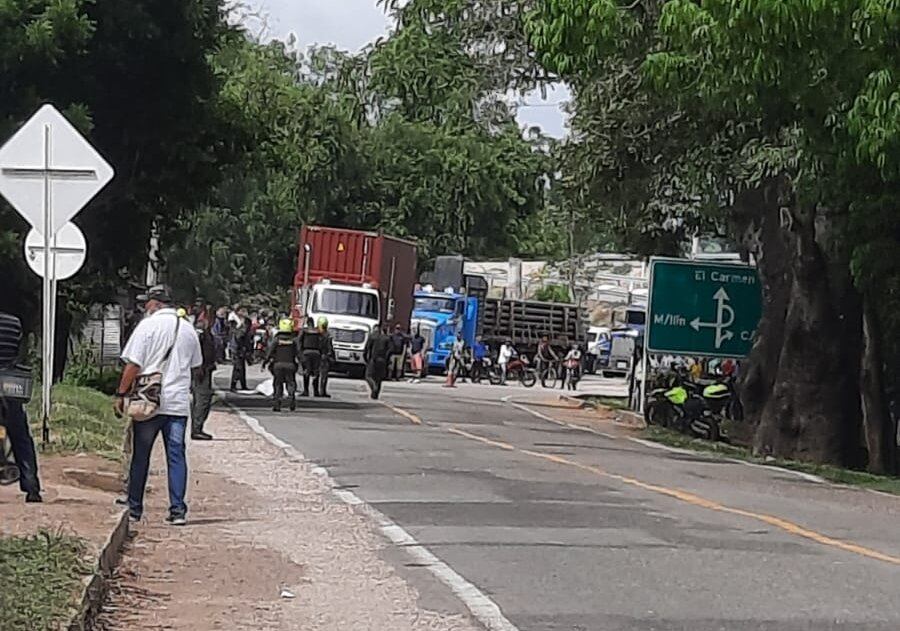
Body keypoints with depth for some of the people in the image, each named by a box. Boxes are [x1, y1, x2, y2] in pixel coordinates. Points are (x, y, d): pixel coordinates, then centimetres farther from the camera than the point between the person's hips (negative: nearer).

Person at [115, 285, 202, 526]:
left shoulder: (147, 326, -6)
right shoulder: (188, 330, 9)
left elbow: (133, 365, -9)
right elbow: (196, 365, 19)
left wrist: (121, 394, -4)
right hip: (179, 403, 3)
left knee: (140, 457, 7)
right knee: (176, 456, 4)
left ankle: (134, 509, 13)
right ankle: (178, 510, -2)